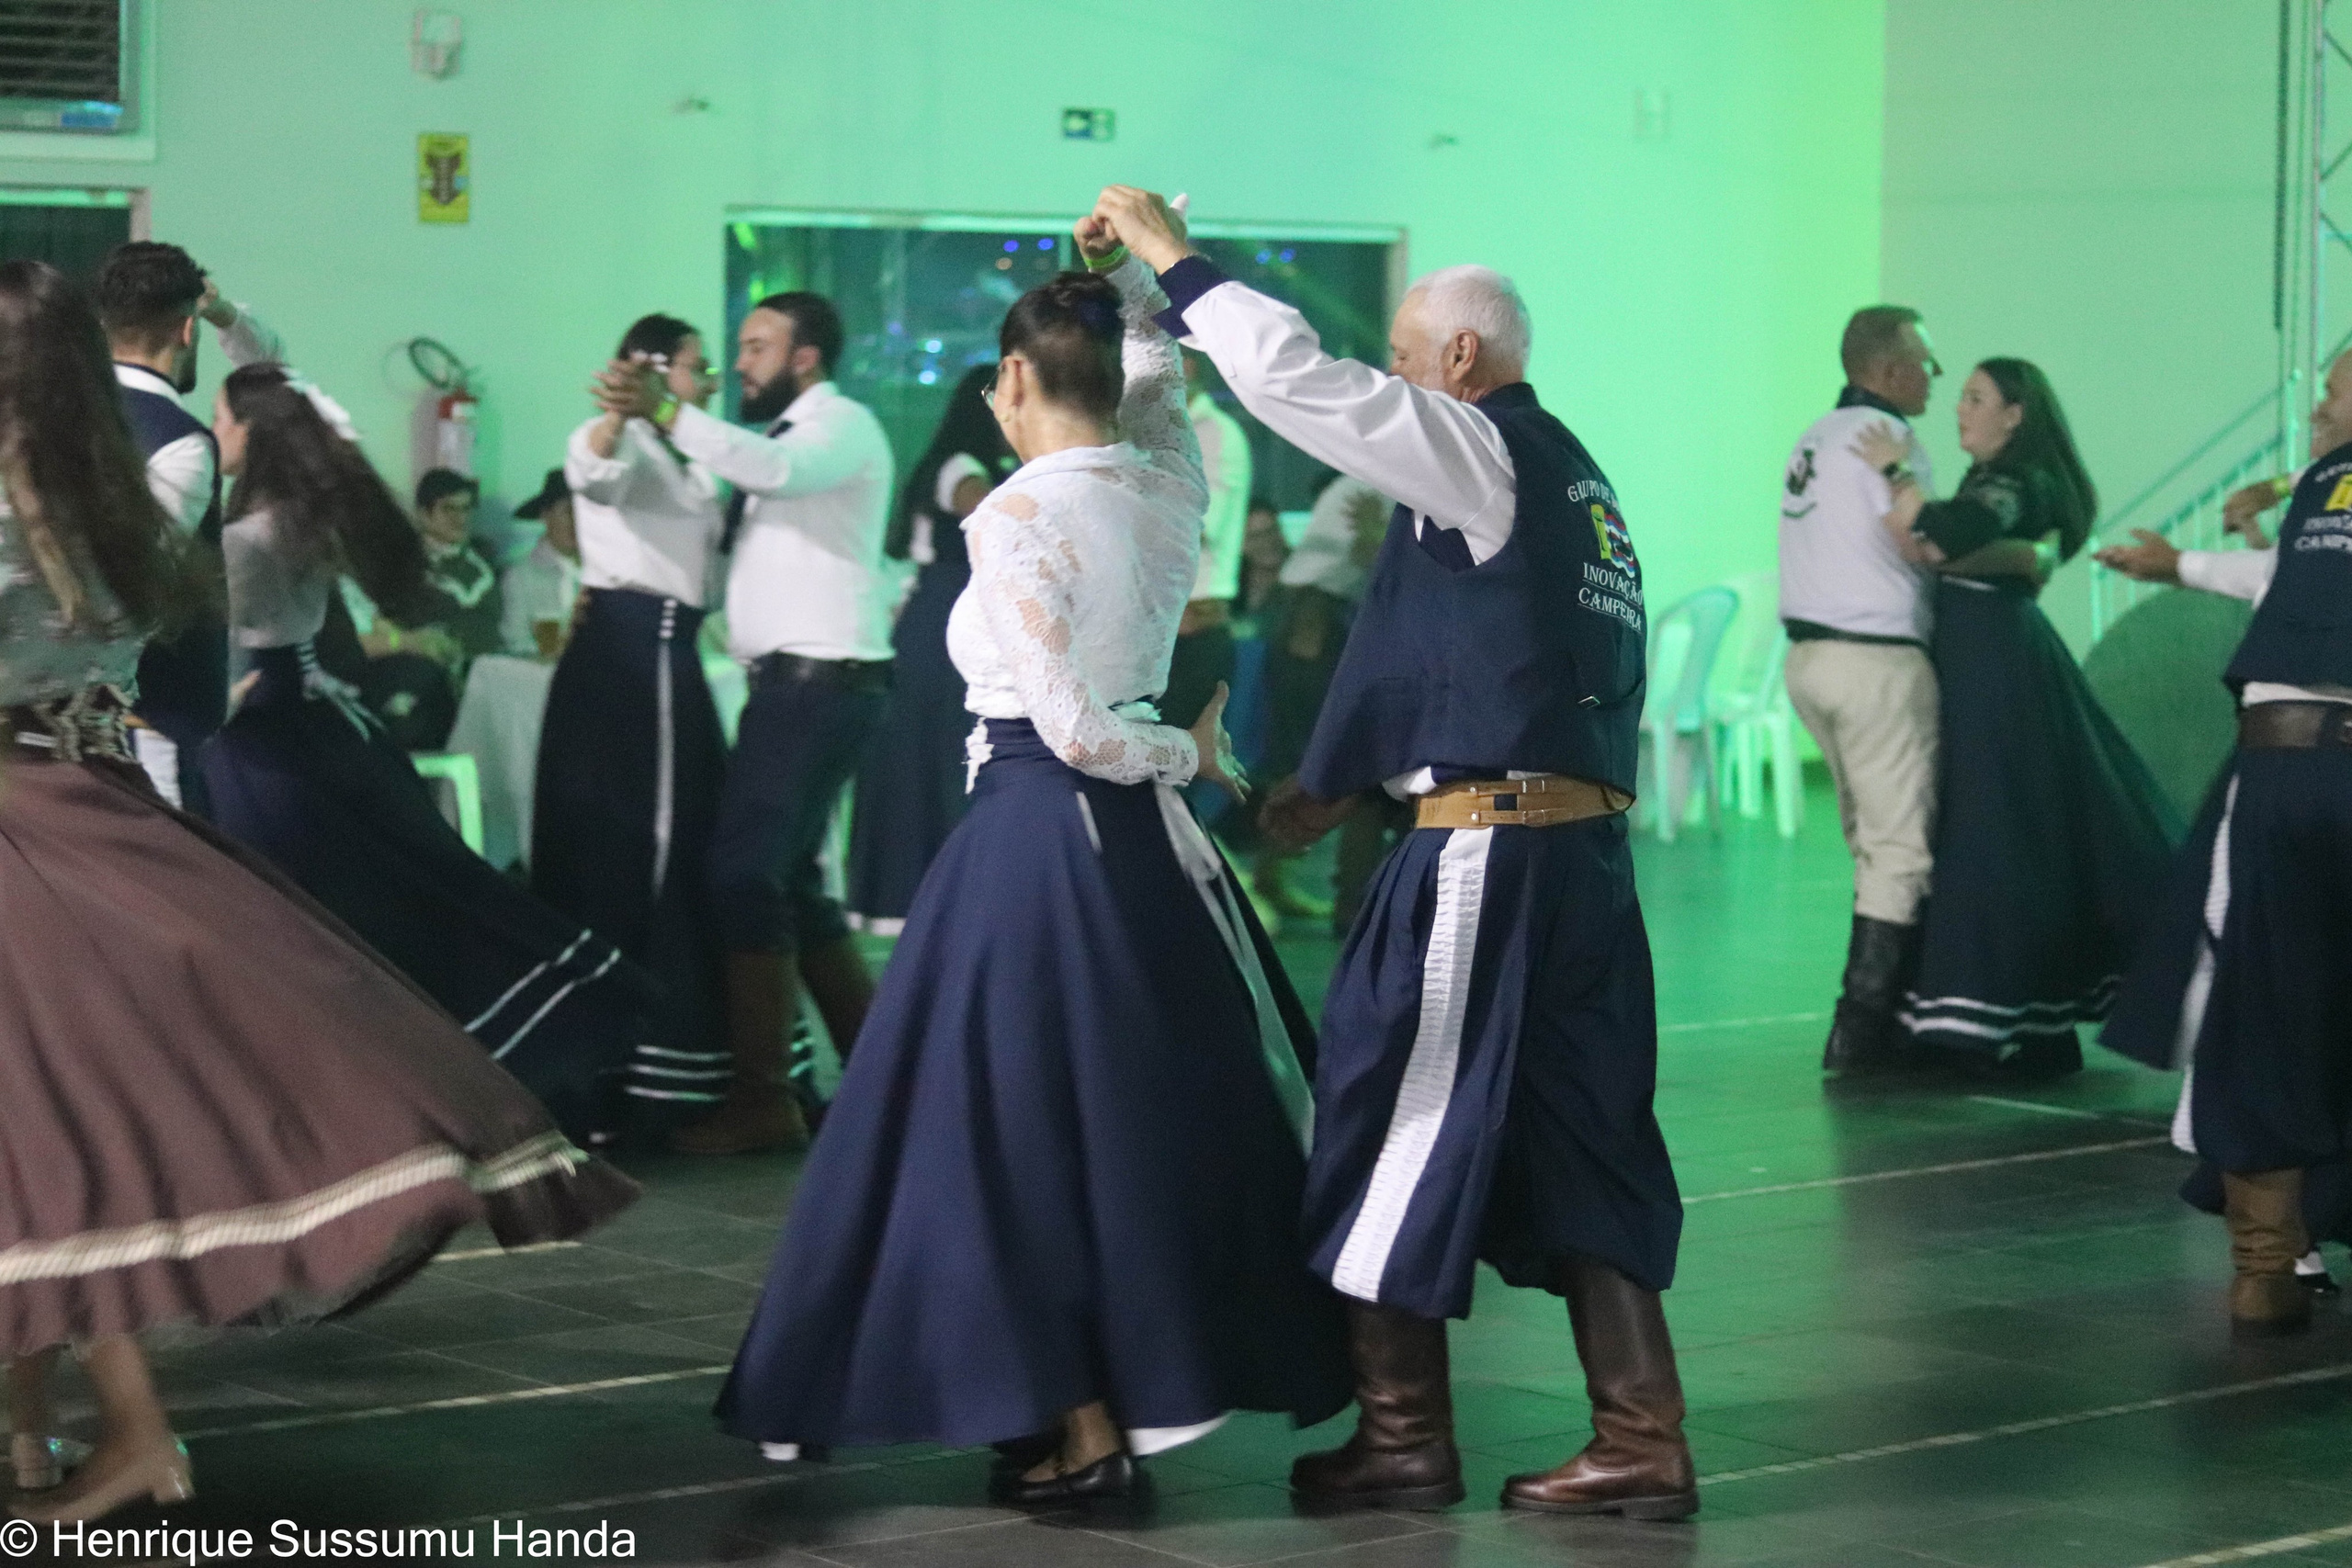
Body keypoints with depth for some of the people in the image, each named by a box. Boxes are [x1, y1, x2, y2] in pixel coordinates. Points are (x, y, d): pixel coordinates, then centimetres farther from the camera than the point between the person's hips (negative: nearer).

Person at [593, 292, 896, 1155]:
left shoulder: (843, 426, -8)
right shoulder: (785, 435, 22)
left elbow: (776, 469, -30)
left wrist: (664, 413, -38)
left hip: (822, 680, -10)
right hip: (790, 681, 10)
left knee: (744, 873, -13)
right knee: (788, 879, 12)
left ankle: (762, 1099, -10)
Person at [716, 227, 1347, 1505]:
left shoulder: (1015, 518, -15)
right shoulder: (1170, 482, 3)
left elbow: (1071, 728, -17)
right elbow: (1158, 359, 27)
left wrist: (1187, 755, -2)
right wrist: (1129, 272, 12)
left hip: (1036, 833, -7)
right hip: (1145, 832, 7)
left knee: (1025, 1123, 0)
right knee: (1156, 1106, 13)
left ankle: (1080, 1422, 1)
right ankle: (1159, 1371, 20)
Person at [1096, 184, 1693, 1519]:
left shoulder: (1484, 452, -9)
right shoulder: (1570, 477, 18)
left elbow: (1296, 377, -17)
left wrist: (1174, 259, -5)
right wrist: (1346, 782, 25)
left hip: (1491, 853, -9)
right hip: (1584, 845, 9)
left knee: (1404, 1118, 3)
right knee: (1575, 1133, 10)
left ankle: (1404, 1436, 11)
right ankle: (1641, 1445, 8)